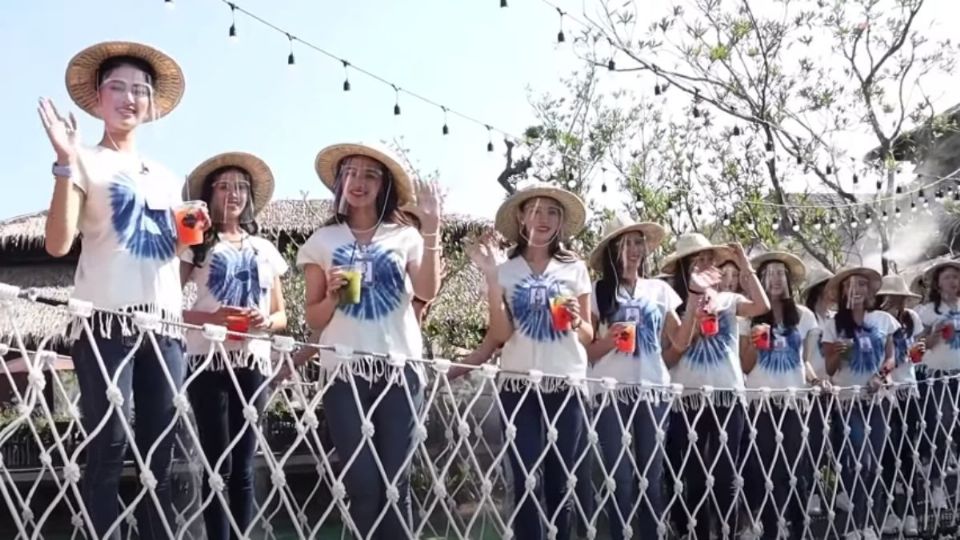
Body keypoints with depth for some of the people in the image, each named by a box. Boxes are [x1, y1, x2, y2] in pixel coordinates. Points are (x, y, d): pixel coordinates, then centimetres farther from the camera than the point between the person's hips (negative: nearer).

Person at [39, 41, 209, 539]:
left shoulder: (165, 177, 21)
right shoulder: (87, 162, 5)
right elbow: (58, 244, -8)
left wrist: (193, 234, 5)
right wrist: (66, 164, -15)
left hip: (164, 324, 5)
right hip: (107, 321, -5)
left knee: (159, 455, 6)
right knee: (108, 451, -7)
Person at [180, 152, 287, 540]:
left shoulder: (264, 248, 16)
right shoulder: (195, 244, 4)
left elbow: (281, 314, 17)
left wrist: (266, 322, -5)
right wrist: (212, 317, -19)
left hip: (254, 364, 4)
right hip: (208, 361, -3)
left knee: (243, 467, 8)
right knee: (218, 464, -2)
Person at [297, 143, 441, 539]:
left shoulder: (405, 237, 9)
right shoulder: (322, 241, 9)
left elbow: (427, 292, -9)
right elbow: (313, 320, 8)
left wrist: (432, 231, -15)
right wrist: (333, 295, -11)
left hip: (400, 369, 0)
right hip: (344, 371, 0)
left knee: (394, 483, 3)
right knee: (363, 484, -3)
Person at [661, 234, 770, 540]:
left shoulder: (727, 301, 10)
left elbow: (762, 306, -10)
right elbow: (666, 357, -3)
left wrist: (745, 267, -7)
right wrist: (694, 321, -10)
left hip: (729, 396, 2)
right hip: (689, 399, -2)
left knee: (725, 476, 6)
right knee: (696, 478, 5)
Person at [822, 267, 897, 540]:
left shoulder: (883, 319, 3)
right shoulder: (834, 325, -3)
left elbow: (891, 356, 8)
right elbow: (829, 369, -2)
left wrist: (881, 373, -13)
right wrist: (838, 353, -23)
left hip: (876, 398, 3)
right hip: (848, 399, -3)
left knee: (873, 461, 5)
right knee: (860, 460, -9)